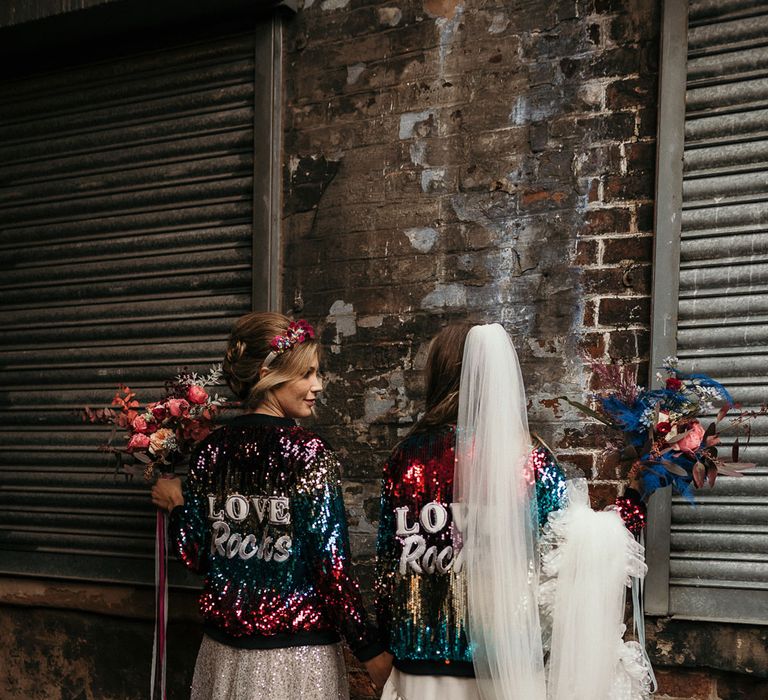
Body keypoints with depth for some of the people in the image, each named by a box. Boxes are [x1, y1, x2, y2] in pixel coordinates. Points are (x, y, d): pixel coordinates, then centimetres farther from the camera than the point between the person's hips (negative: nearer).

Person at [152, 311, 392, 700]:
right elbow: (332, 565, -18)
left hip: (224, 653, 5)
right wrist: (369, 649, -10)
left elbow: (195, 555, 1)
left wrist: (175, 505, 20)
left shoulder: (209, 451, -2)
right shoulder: (309, 452, -16)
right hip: (297, 652, -4)